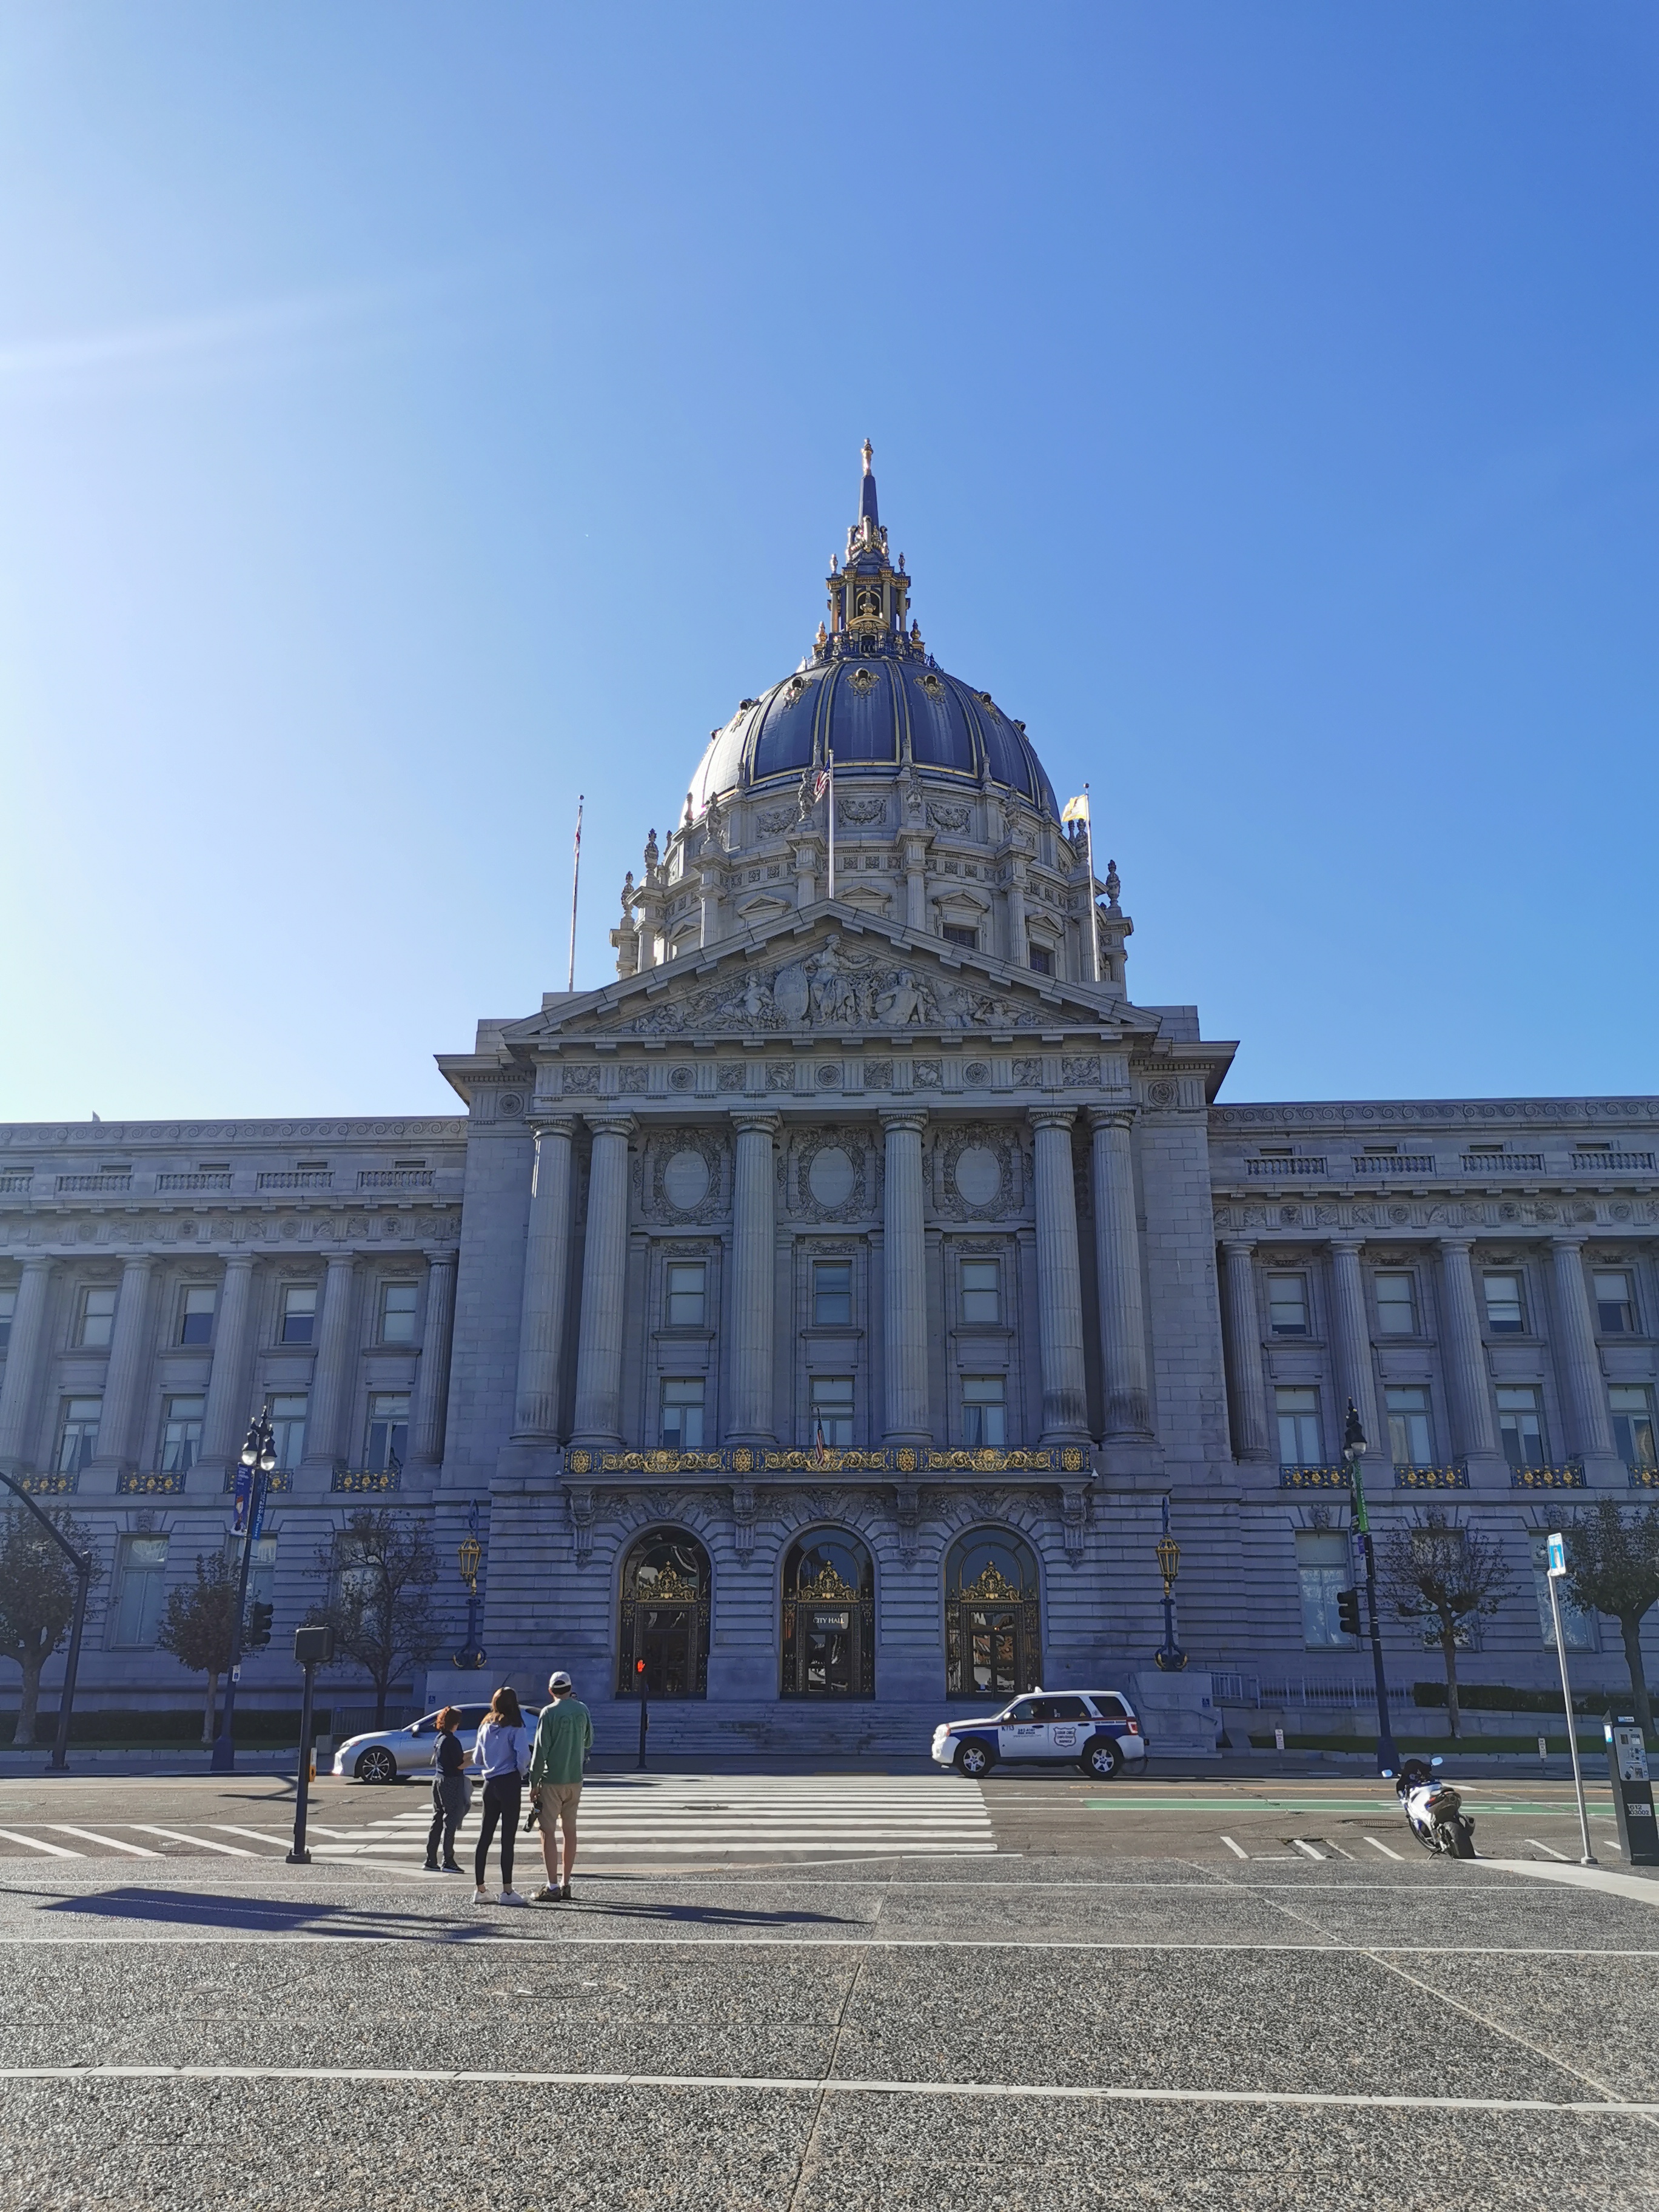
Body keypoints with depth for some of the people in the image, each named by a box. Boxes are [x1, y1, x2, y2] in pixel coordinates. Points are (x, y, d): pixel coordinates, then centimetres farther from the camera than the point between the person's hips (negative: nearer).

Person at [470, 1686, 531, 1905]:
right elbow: (523, 1754, -21)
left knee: (484, 1837, 11)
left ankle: (479, 1889, 15)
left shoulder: (486, 1727, 8)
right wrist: (521, 1772, -3)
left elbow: (477, 1758, 12)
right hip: (509, 1784, -6)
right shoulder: (516, 1728, -11)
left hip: (489, 1783, 6)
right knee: (508, 1839, -1)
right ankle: (507, 1891, 1)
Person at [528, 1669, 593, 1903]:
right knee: (570, 1830, 12)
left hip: (552, 1780, -5)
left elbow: (540, 1750, -12)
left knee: (548, 1831, -2)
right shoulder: (582, 1710, 3)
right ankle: (566, 1884, 17)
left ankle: (552, 1887, -6)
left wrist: (534, 1782, -7)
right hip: (575, 1779, 5)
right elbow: (589, 1742, 15)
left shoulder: (549, 1712, -11)